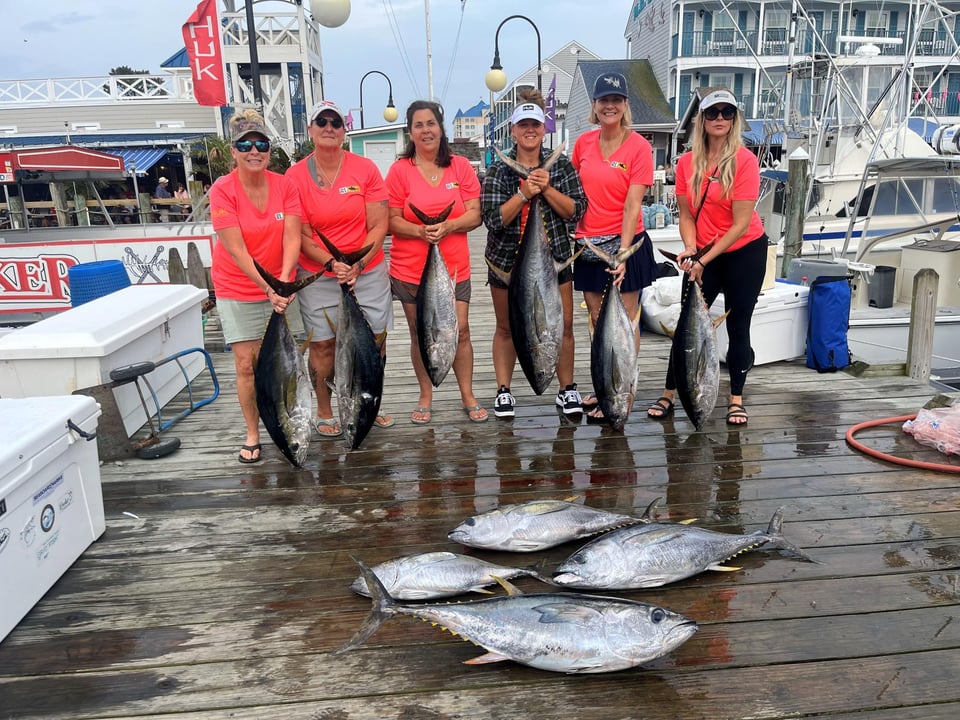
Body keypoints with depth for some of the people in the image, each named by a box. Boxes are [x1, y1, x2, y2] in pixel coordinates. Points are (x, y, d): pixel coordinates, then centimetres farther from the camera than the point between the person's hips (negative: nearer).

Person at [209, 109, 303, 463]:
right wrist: (268, 288, -24)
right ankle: (252, 434, 16)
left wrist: (284, 280, -27)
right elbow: (236, 249, -18)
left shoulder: (285, 186, -6)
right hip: (238, 291, -2)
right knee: (247, 365, 1)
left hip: (281, 288, 2)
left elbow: (292, 237, -12)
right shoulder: (222, 190, -13)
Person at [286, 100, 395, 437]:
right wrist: (332, 264, -17)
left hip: (368, 272, 1)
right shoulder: (295, 176, -1)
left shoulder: (365, 169, -1)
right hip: (317, 277, -1)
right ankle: (324, 411, 21)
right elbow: (301, 235, -3)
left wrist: (358, 265, -15)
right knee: (323, 345, 3)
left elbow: (379, 226, -4)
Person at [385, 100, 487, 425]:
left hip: (454, 267, 1)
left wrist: (447, 226, -18)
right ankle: (426, 397, 25)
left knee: (460, 331, 1)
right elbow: (392, 221, -2)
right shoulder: (399, 170, -1)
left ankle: (468, 395, 19)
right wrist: (420, 231, -21)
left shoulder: (460, 166, 3)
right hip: (410, 269, -1)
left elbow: (474, 215, 1)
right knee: (420, 335, 8)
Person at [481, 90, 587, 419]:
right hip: (507, 260, 0)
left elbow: (576, 211, -7)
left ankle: (567, 389, 16)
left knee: (562, 326, 1)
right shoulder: (498, 170, -2)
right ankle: (504, 391, 21)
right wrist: (523, 193, -21)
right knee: (506, 328, 9)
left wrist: (546, 188, -18)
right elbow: (493, 218, -12)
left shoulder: (561, 166, 1)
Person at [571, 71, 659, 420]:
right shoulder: (583, 143, 5)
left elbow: (633, 204, -13)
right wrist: (569, 232, 8)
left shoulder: (639, 146, -8)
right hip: (588, 245, 5)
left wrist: (623, 253, -19)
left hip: (625, 244, -4)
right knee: (598, 321, 12)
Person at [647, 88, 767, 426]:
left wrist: (704, 260, -19)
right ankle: (668, 394, 12)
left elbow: (741, 223, -16)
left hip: (744, 253, -3)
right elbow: (686, 214, 2)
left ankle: (736, 399, 18)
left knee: (738, 326, 5)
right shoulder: (687, 163, -2)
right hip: (703, 257, 3)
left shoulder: (745, 160, -14)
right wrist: (690, 248, -16)